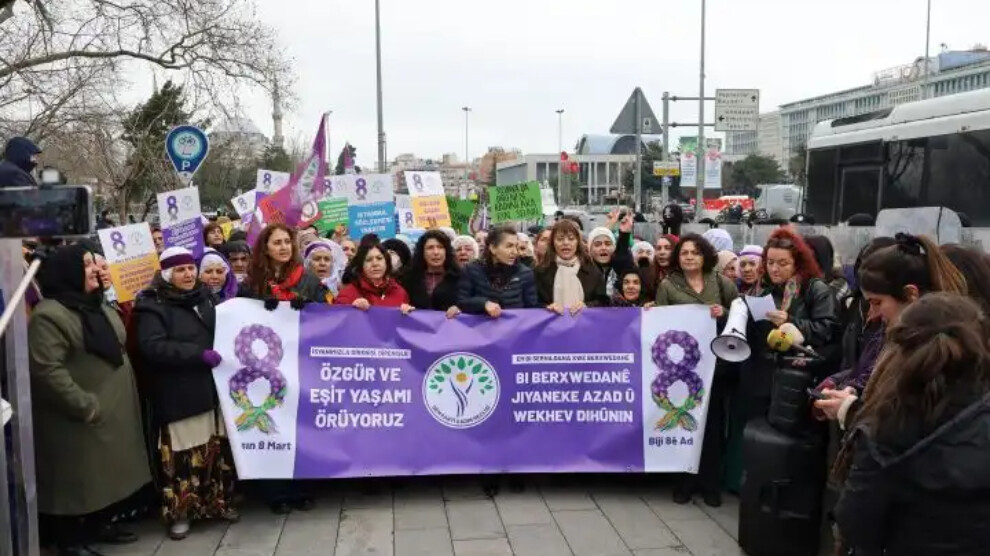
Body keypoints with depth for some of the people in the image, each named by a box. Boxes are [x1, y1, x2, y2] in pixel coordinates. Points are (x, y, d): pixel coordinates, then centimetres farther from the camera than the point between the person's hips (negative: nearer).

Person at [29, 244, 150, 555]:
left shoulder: (98, 307, 12)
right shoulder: (48, 316, -18)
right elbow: (48, 371, -25)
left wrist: (124, 398, 16)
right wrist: (86, 407, -23)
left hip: (114, 411, 9)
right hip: (80, 419, -8)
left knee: (111, 475, 17)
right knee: (79, 479, 3)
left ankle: (97, 527, 34)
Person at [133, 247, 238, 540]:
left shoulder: (207, 297, 10)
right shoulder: (154, 306, -6)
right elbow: (151, 347, -19)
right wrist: (199, 354, -22)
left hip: (214, 388, 5)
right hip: (180, 395, -5)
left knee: (219, 449, 11)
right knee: (183, 455, -1)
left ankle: (219, 502, 26)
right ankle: (179, 512, 15)